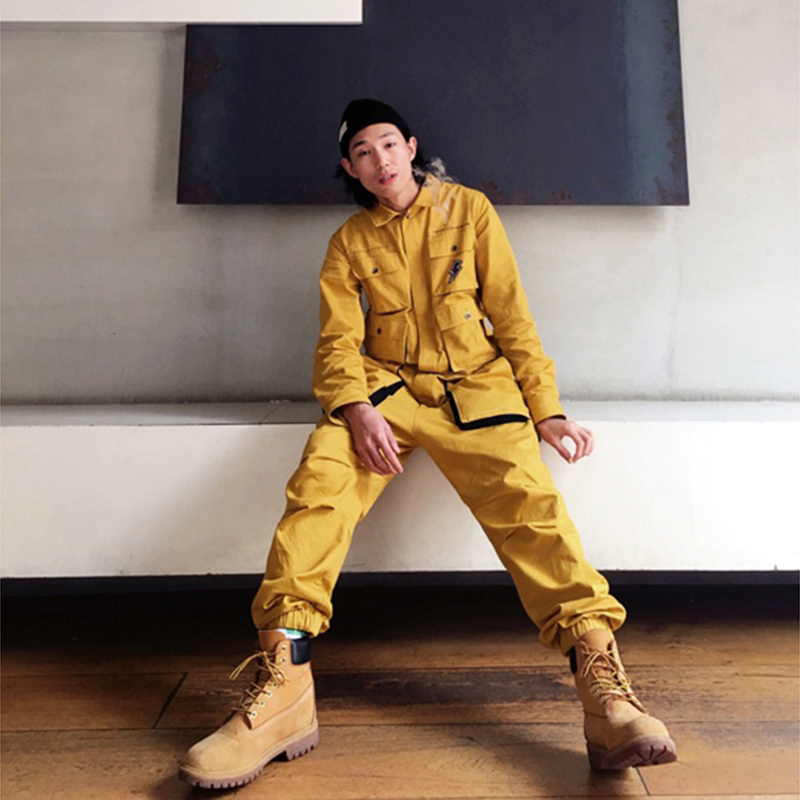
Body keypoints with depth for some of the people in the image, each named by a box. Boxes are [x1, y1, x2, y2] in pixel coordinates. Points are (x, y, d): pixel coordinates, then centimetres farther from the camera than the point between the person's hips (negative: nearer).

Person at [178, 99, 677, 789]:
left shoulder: (469, 209, 9)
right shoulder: (349, 242, 12)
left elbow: (512, 315, 7)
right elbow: (338, 341, 3)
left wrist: (547, 409, -2)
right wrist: (356, 409, -19)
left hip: (477, 384, 0)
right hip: (386, 386, 1)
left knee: (528, 498, -27)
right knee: (320, 479, -28)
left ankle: (603, 684, -30)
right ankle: (283, 682, -29)